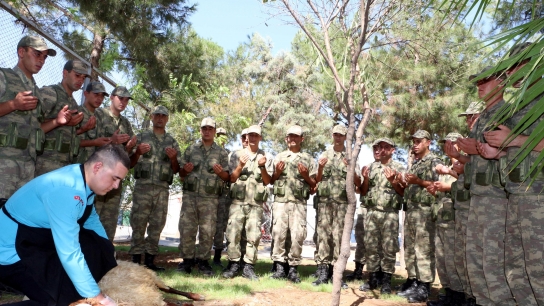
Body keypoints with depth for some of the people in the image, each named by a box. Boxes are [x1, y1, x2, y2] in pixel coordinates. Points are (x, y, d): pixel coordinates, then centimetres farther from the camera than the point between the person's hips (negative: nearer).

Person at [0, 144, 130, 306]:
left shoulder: (84, 181, -5)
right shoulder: (65, 189, -32)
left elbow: (91, 220, 14)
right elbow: (69, 253, -34)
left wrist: (108, 253, 15)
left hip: (42, 239, 9)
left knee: (100, 249, -1)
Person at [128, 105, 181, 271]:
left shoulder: (172, 142, 16)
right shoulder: (141, 137, 11)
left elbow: (176, 170, 14)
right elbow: (130, 164, 9)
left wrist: (173, 158, -6)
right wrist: (138, 152, -10)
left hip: (162, 189, 2)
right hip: (143, 186, -2)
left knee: (157, 225, 3)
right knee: (138, 223, -3)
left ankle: (150, 260, 11)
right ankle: (136, 260, 4)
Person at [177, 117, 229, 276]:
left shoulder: (221, 153, 9)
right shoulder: (191, 149, 12)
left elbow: (227, 177, 8)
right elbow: (181, 173, 15)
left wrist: (220, 172, -14)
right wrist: (185, 170, -8)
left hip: (210, 198, -1)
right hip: (190, 195, 1)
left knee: (207, 231, 1)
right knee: (186, 229, 0)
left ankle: (203, 261, 13)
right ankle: (187, 260, 13)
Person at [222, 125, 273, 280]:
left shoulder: (266, 157, 13)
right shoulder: (237, 155, 13)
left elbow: (267, 181, 7)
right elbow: (231, 178, 9)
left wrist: (262, 167, -9)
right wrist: (240, 166, -8)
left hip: (256, 204, 0)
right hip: (237, 201, 0)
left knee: (253, 236, -2)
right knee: (233, 233, -5)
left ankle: (248, 266, 6)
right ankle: (234, 265, 5)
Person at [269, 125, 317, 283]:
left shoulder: (308, 159, 13)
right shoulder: (279, 157, 16)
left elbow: (314, 185, 13)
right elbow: (271, 181, 18)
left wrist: (306, 176, -5)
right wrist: (277, 173, -1)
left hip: (299, 203, -1)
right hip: (280, 201, 1)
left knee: (297, 235, -5)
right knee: (279, 233, -4)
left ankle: (293, 268, 5)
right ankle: (280, 267, 6)